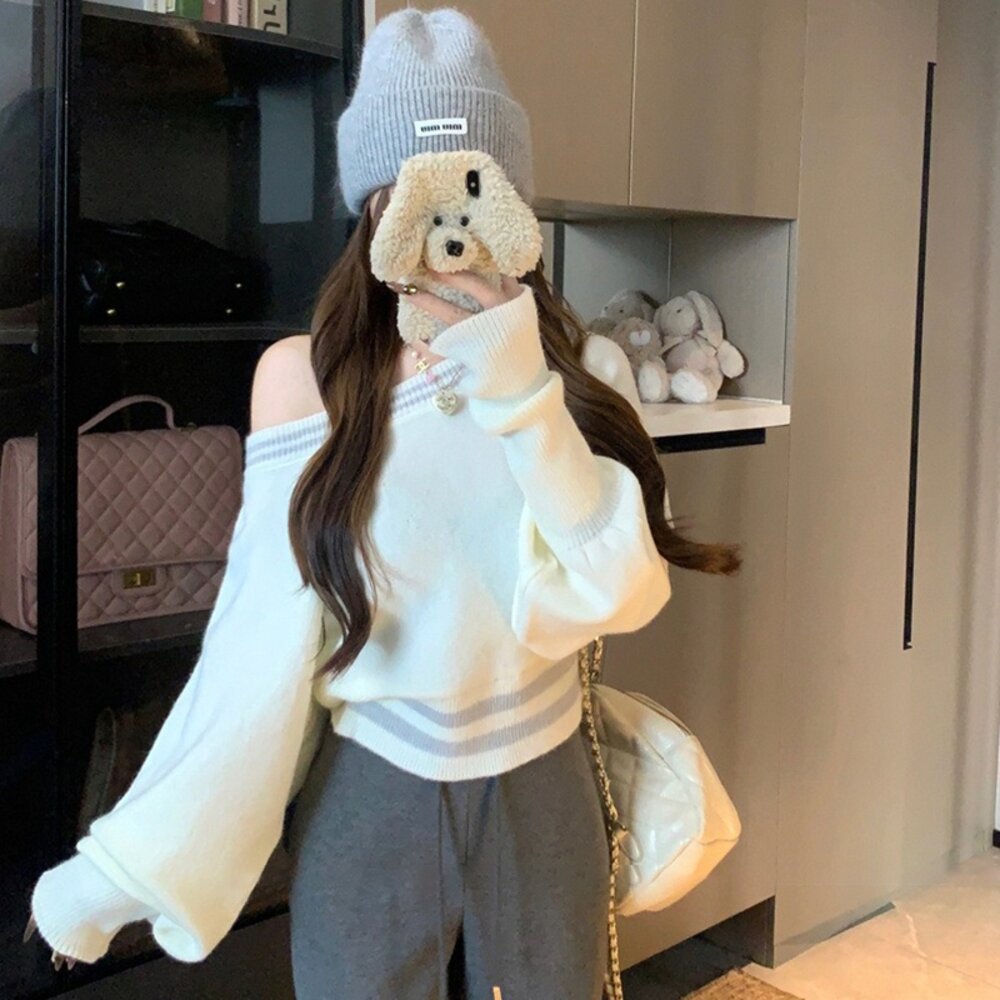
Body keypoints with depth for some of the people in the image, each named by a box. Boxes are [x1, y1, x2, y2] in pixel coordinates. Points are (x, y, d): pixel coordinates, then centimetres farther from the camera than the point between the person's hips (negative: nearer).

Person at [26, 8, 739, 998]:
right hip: (365, 805, -1)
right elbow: (263, 635, -8)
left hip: (540, 796, 2)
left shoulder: (584, 370, -4)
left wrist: (526, 402, -25)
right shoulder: (303, 375, -10)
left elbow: (621, 595, -15)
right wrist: (138, 854, -11)